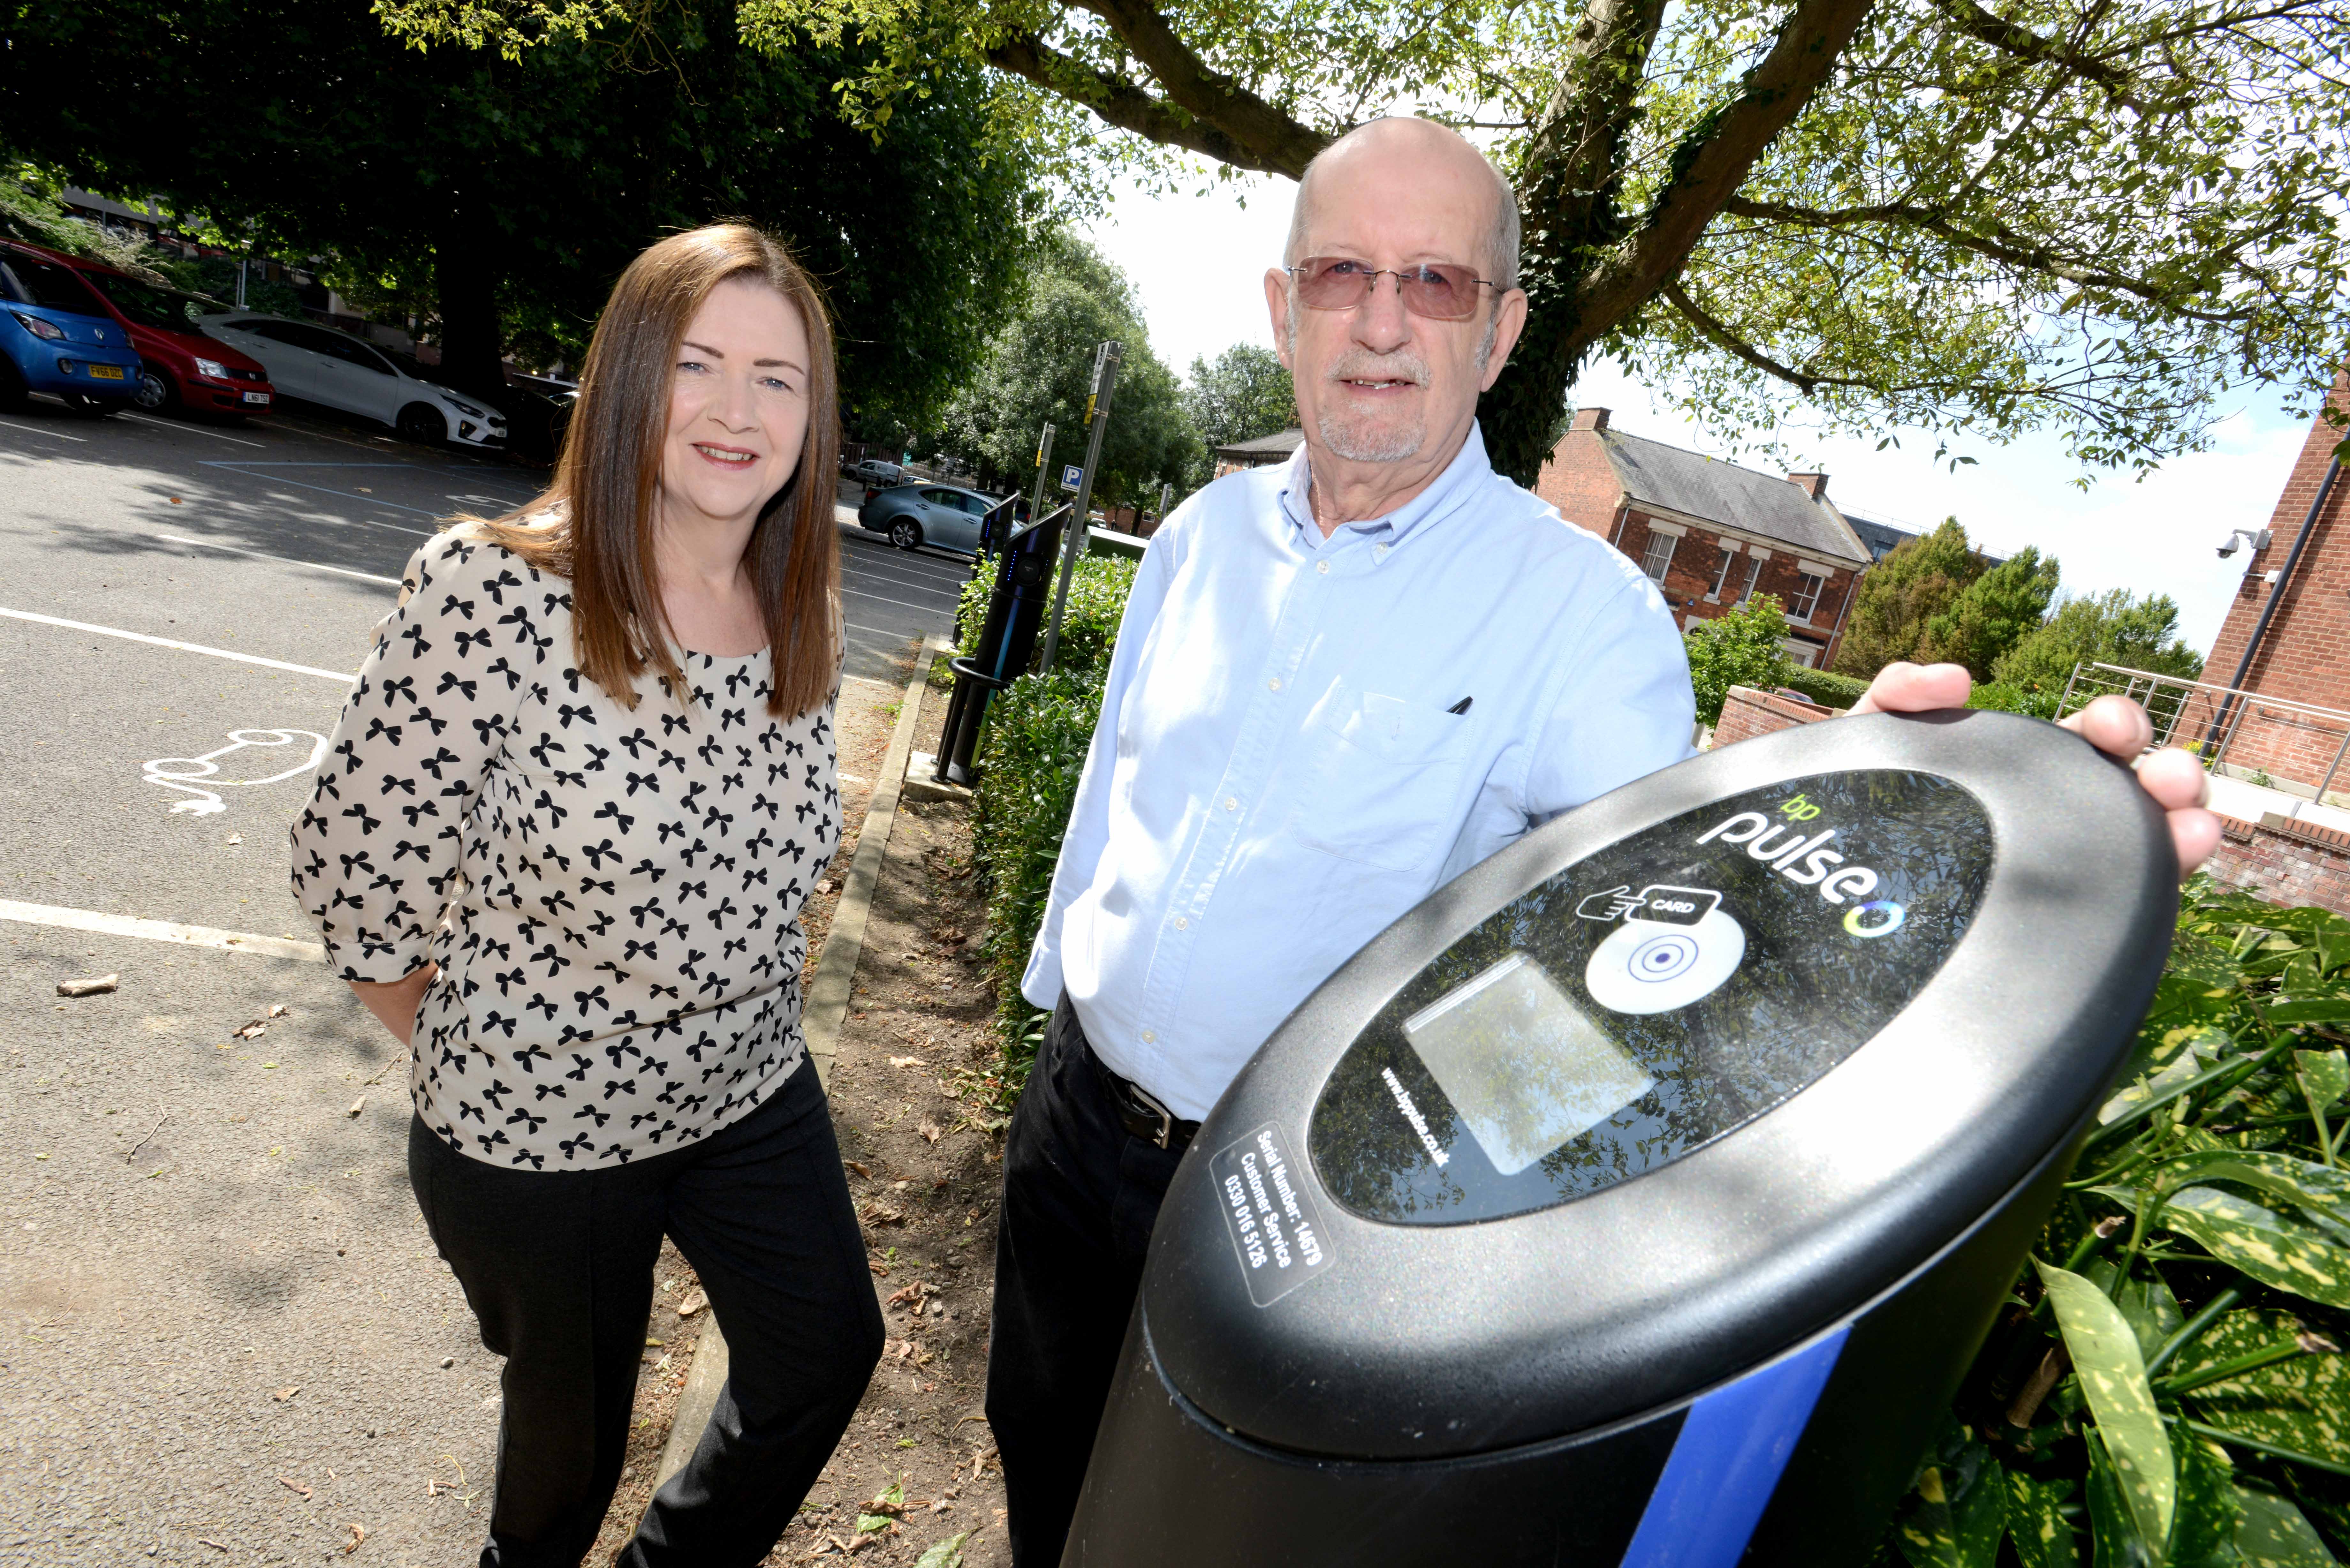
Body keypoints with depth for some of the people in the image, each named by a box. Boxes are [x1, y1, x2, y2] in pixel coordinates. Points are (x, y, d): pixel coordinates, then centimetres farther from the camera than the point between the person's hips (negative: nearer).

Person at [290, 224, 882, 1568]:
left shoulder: (806, 613, -6)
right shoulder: (490, 589, -24)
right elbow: (358, 865, -14)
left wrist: (747, 989, 12)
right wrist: (470, 1055, -2)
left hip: (755, 1090, 5)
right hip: (541, 1121, -4)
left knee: (833, 1350, 20)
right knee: (576, 1422, 22)